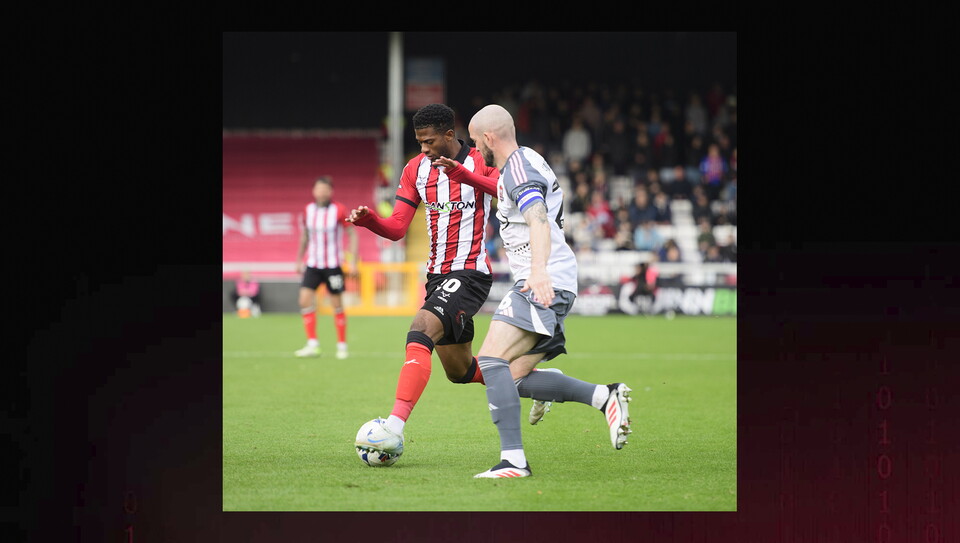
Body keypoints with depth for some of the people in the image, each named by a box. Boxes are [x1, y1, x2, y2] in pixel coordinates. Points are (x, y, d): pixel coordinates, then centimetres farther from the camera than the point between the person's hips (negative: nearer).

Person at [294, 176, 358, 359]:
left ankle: (342, 346, 13)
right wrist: (299, 260, 20)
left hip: (333, 265, -3)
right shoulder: (307, 210, 3)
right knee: (305, 300, -11)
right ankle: (313, 344, -6)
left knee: (337, 305, 1)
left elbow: (352, 234, -2)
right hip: (312, 264, 3)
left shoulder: (339, 210, -8)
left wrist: (353, 261, -8)